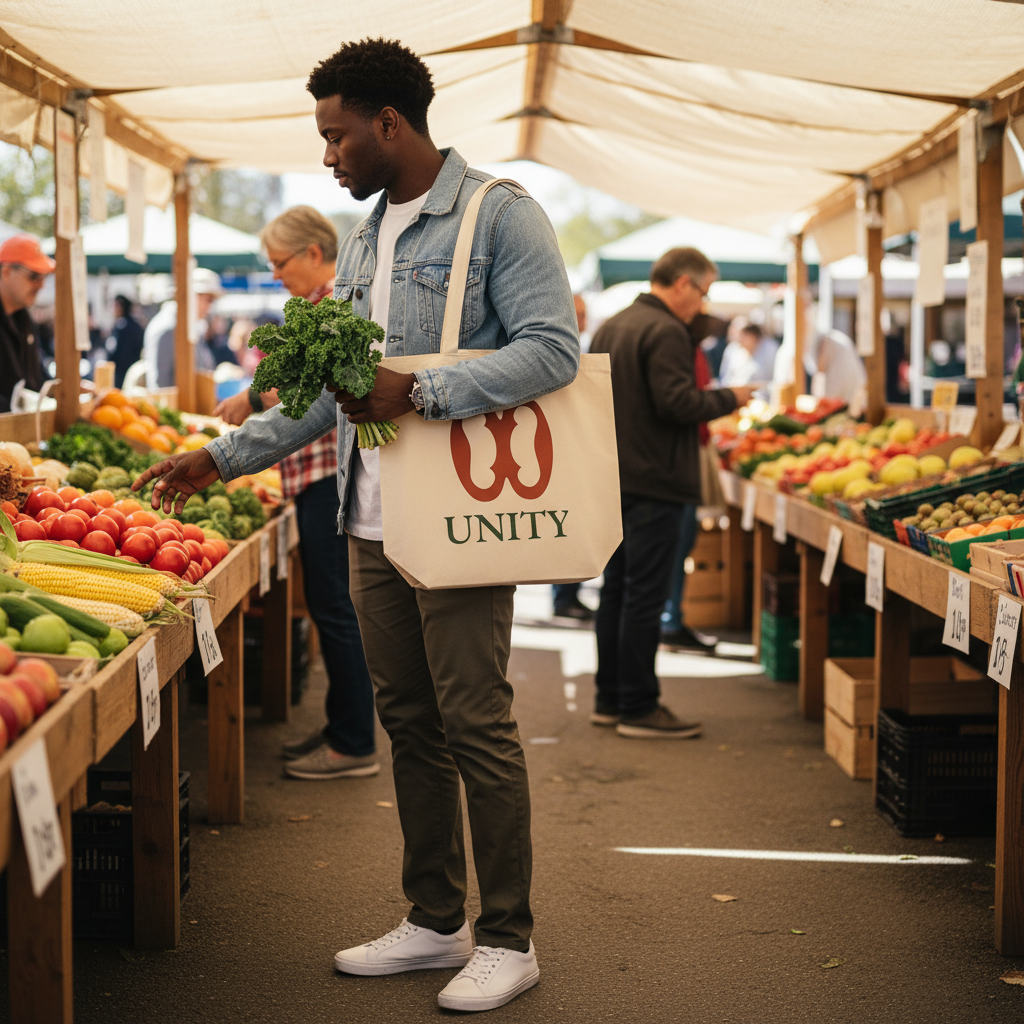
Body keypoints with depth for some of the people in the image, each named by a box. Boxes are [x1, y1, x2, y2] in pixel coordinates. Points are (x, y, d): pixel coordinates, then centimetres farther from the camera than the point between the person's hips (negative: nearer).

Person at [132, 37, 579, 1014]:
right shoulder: (361, 243, 18)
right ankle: (435, 920, 23)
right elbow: (329, 391, 20)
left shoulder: (498, 214, -6)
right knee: (409, 724, 12)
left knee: (476, 725, -4)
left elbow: (552, 348, -16)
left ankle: (507, 939, 8)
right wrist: (222, 457, 15)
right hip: (374, 525, 8)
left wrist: (419, 394, -21)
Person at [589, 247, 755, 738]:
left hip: (613, 477, 9)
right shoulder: (665, 332, -15)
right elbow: (678, 403, -23)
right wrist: (729, 399, -8)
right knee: (644, 596, -5)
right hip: (653, 483, -9)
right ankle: (638, 708, 0)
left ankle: (610, 699, 21)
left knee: (616, 590, 14)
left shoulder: (610, 327, 15)